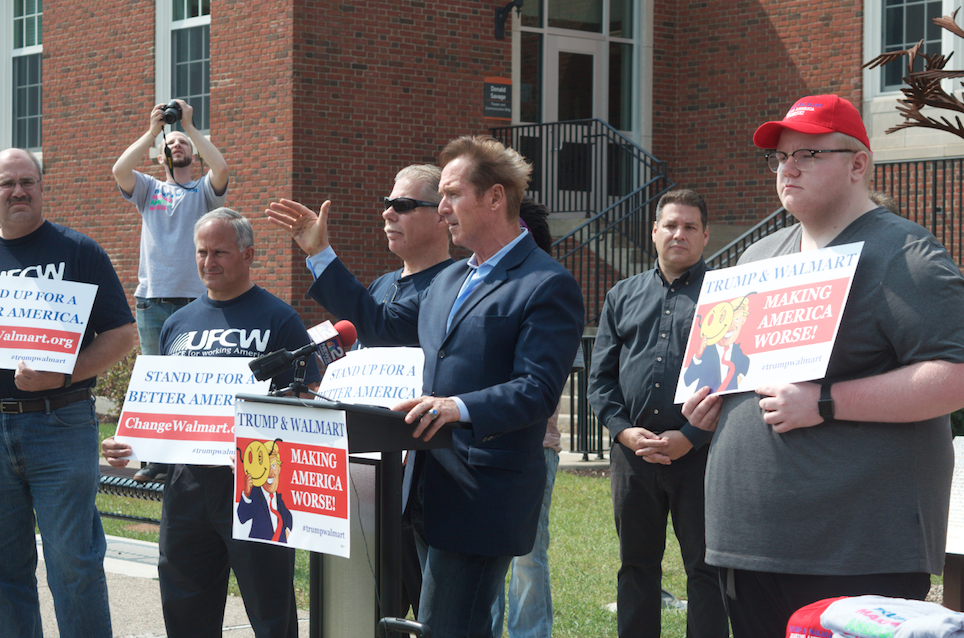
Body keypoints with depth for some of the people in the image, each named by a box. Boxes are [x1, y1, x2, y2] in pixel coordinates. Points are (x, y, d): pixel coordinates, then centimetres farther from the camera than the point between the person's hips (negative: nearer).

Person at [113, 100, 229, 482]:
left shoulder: (203, 192, 10)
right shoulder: (149, 190, 15)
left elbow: (220, 169, -11)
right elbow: (120, 170, -5)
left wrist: (190, 127, -4)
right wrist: (152, 131, -1)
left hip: (196, 299, -2)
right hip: (153, 301, 2)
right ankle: (156, 460, 9)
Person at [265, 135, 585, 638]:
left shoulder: (548, 286, -10)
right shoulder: (450, 280, 19)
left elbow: (537, 390, -19)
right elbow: (380, 326, 28)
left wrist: (460, 407, -34)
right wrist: (320, 253, 27)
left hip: (484, 496, -9)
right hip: (430, 484, 9)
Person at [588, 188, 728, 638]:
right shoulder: (622, 296, 14)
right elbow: (600, 376, 11)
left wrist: (689, 437, -14)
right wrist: (624, 430, -5)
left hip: (698, 451, -4)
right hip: (631, 450, 4)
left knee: (705, 567, -1)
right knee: (636, 566, 11)